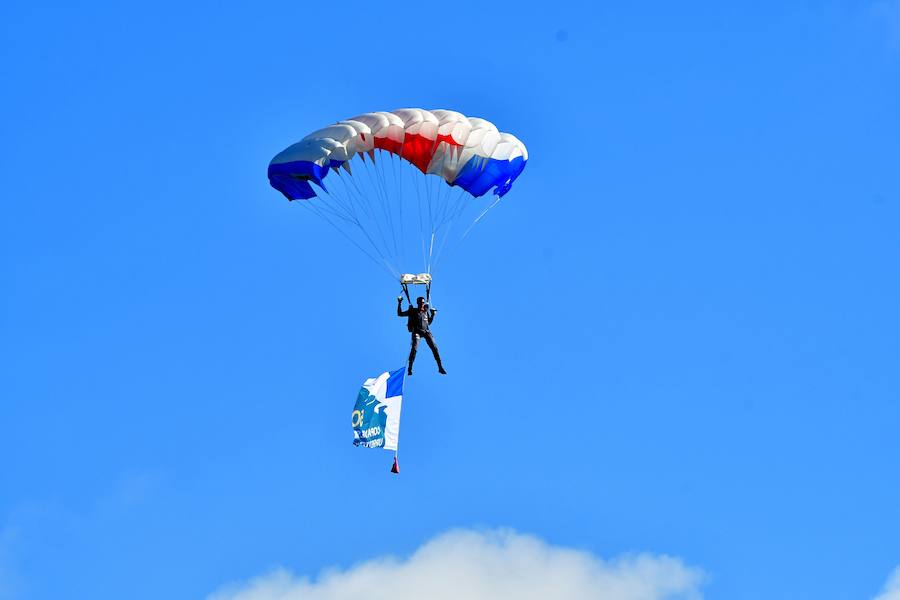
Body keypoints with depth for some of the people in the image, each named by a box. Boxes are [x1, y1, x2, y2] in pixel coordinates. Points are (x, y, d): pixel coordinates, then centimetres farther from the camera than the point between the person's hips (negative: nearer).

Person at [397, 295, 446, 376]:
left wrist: (433, 314, 12)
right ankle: (410, 368, -14)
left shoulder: (426, 311, 18)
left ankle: (440, 367, -3)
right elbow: (400, 314, 10)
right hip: (417, 332, -3)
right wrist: (399, 304, 2)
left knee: (434, 347, -8)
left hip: (426, 331, 3)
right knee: (414, 348, -20)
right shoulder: (413, 311, 9)